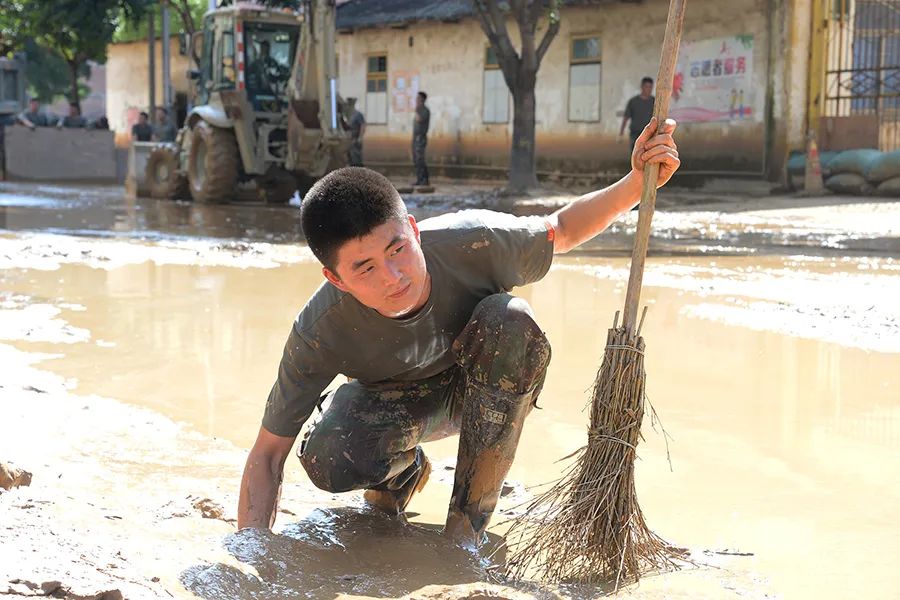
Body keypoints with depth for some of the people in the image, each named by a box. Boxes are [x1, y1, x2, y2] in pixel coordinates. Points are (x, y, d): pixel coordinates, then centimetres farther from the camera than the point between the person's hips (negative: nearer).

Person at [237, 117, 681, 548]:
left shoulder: (472, 243, -32)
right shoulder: (318, 332, -32)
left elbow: (560, 231, -10)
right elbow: (267, 455, -23)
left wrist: (637, 183, -25)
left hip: (482, 391, 1)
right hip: (392, 399, -1)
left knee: (510, 321, -35)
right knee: (329, 461, -35)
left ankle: (466, 529, -23)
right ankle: (403, 472, 6)